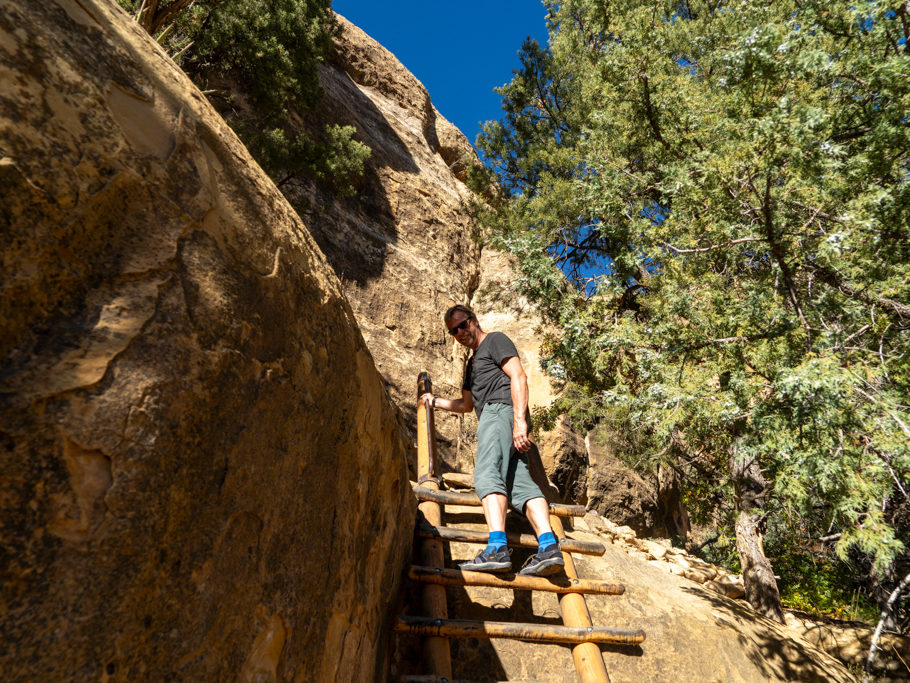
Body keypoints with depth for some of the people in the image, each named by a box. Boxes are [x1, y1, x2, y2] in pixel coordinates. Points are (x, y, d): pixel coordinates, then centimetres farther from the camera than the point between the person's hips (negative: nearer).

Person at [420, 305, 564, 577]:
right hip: (490, 414, 9)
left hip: (500, 408, -9)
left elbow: (519, 376, -6)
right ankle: (548, 546, -21)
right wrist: (435, 401, 44)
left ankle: (497, 547, -38)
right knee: (519, 482, -9)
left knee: (487, 473, -25)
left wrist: (519, 419, -18)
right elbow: (466, 404, 44)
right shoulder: (472, 363, 37)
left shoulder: (495, 340, 10)